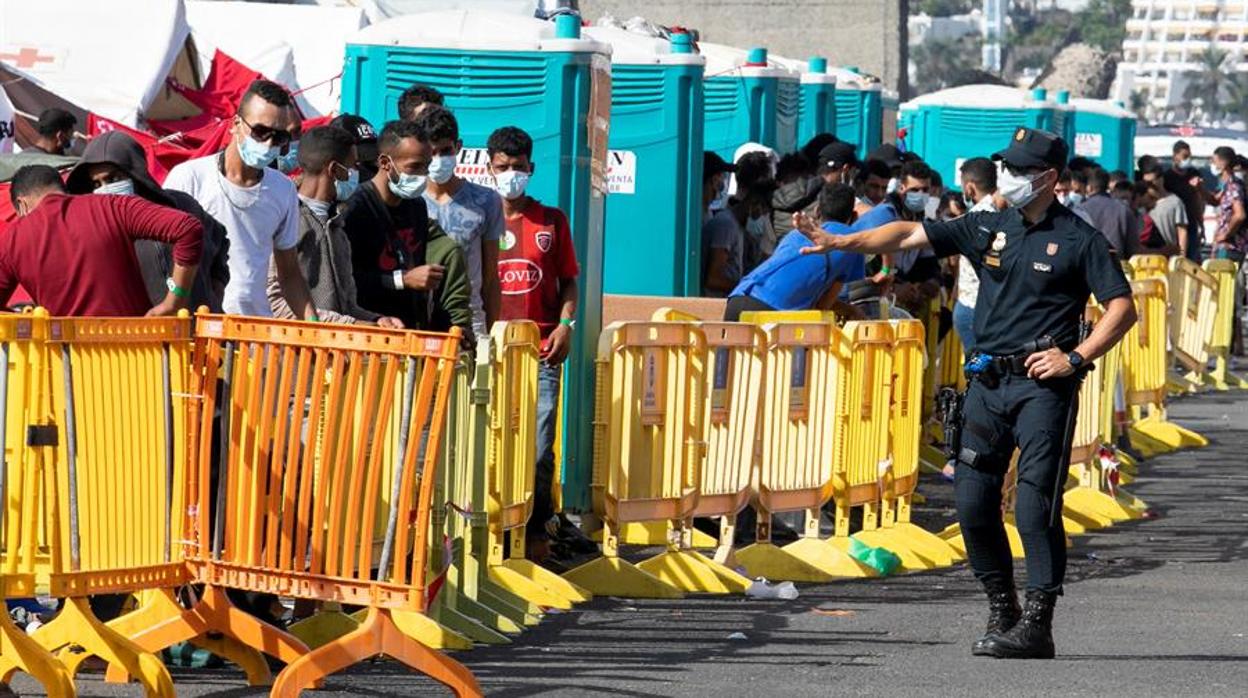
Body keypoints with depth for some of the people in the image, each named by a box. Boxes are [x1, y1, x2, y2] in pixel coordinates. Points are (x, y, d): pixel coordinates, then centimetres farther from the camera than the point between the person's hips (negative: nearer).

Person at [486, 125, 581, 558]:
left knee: (539, 449, -4)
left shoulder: (551, 222, 12)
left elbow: (568, 281, 14)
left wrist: (566, 323, -2)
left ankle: (536, 531, 4)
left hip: (541, 349, 0)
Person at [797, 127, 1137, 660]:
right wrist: (842, 242, -4)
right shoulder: (989, 228, 12)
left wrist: (1075, 358, -13)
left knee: (1035, 506, -11)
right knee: (973, 502, 4)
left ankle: (1036, 625, -9)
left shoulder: (1078, 240, -1)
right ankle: (1002, 613, 17)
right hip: (987, 382, 6)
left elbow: (1122, 308, -4)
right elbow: (911, 235, 7)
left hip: (1043, 387, -6)